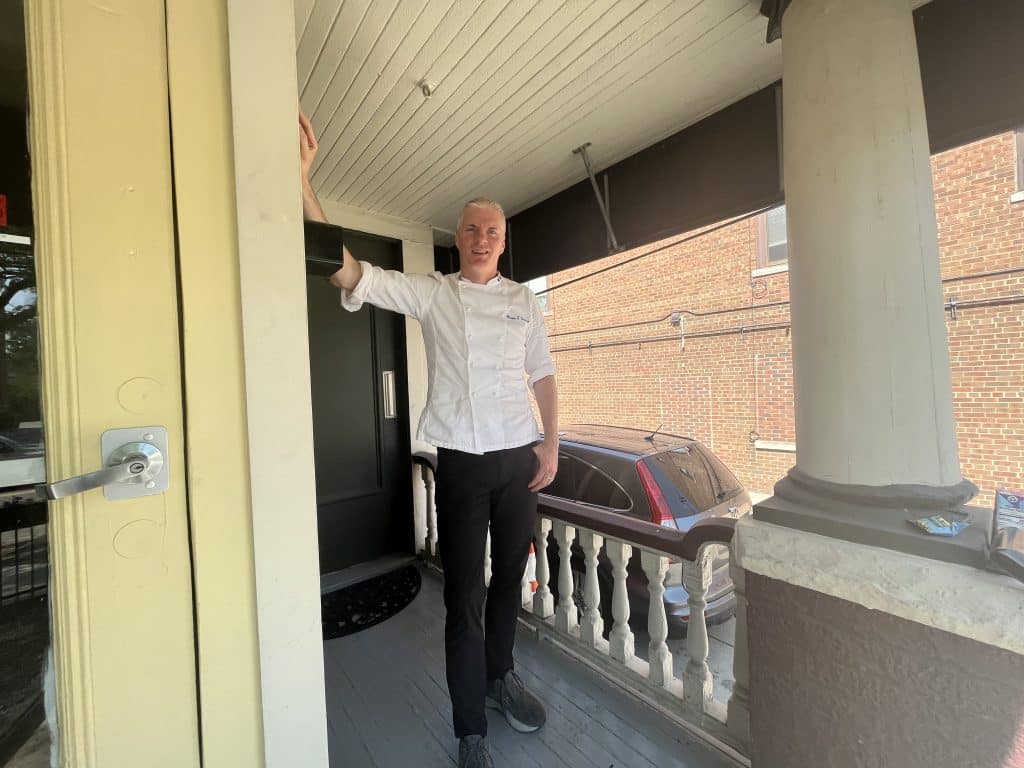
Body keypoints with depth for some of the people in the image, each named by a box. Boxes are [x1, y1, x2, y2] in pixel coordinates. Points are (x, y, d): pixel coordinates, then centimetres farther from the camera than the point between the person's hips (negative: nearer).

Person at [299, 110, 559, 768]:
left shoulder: (524, 301, 9)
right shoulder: (431, 294, 1)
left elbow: (543, 375, 9)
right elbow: (346, 267, -7)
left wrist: (552, 444, 2)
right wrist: (303, 176, -12)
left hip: (520, 459, 3)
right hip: (463, 462, -3)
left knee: (510, 577, 18)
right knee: (464, 595, 4)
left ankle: (501, 677, 44)